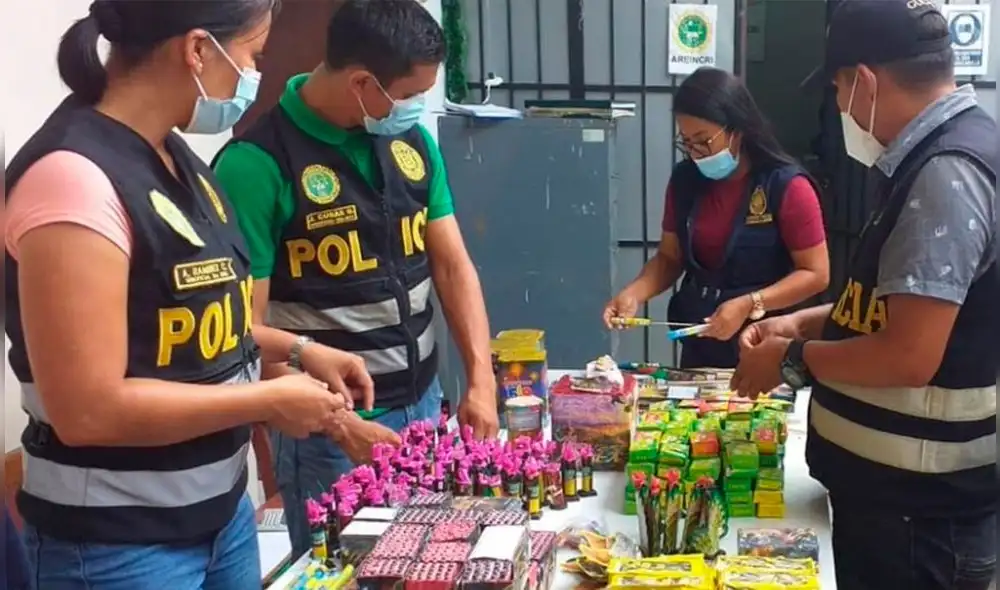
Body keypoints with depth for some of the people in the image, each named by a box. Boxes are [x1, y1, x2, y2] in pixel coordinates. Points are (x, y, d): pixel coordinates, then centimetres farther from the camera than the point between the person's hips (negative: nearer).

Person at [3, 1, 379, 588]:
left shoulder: (174, 155, 3)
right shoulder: (76, 177, -24)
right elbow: (88, 410, -25)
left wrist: (296, 350, 4)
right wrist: (269, 400, -18)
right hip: (117, 541, -8)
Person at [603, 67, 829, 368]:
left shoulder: (787, 186, -14)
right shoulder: (685, 180, 1)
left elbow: (816, 274, -12)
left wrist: (749, 304, -24)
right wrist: (634, 292, -10)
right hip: (699, 346, 5)